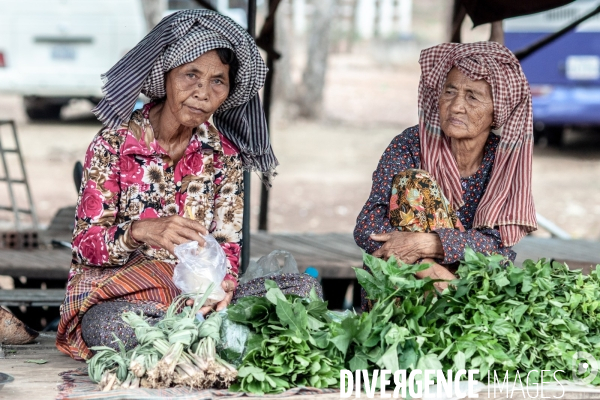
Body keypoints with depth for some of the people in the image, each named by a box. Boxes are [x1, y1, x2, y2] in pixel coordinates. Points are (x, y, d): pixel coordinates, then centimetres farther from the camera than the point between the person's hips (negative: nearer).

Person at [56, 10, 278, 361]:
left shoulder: (224, 154, 4)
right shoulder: (115, 143, -7)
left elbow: (227, 243, 1)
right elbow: (86, 243, -11)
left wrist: (223, 283, -23)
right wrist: (142, 231, -32)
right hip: (116, 293, -3)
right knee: (111, 327, -41)